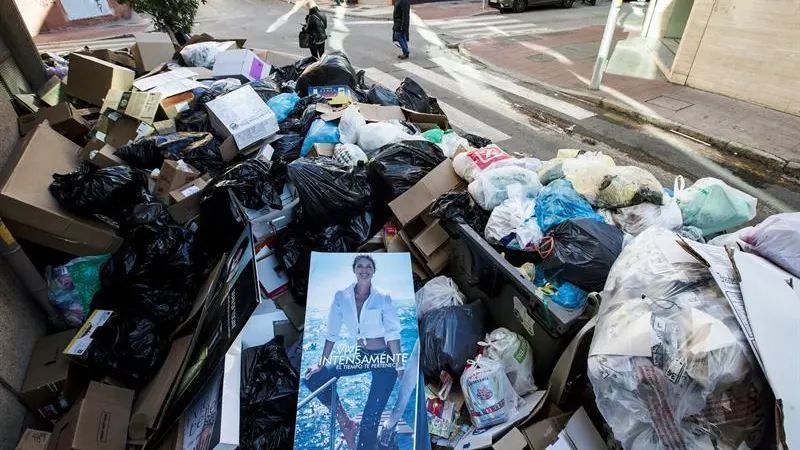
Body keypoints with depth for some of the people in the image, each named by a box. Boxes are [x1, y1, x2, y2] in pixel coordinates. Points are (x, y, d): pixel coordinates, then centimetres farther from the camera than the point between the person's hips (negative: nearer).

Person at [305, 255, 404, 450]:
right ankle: (345, 422, 12)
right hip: (361, 356, 5)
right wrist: (321, 364, 3)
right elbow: (332, 333, 2)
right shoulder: (341, 297, -2)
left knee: (370, 419, -7)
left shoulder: (383, 298, -10)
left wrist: (400, 368, -17)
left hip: (385, 358, -4)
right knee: (314, 377, 1)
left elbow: (393, 334, -12)